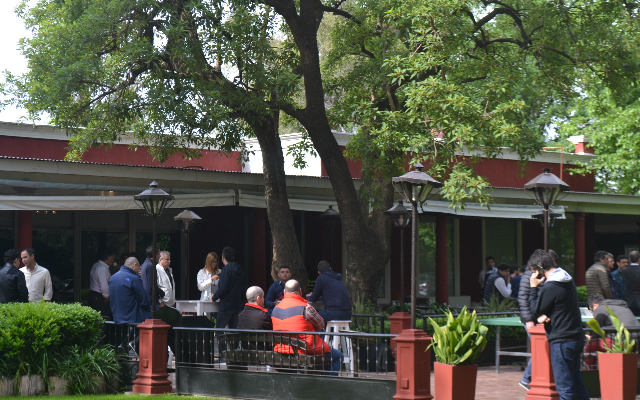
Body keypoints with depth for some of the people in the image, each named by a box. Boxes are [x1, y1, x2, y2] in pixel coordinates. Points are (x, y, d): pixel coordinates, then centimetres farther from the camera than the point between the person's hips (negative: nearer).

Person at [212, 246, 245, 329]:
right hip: (238, 305, 7)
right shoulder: (239, 269, 10)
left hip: (226, 304, -7)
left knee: (219, 329, -2)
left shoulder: (226, 269, -12)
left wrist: (214, 297, -2)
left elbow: (222, 288, -18)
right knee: (234, 328, 9)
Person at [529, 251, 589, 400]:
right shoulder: (569, 282, 12)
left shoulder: (549, 288, -16)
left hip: (561, 341, -8)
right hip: (577, 337, 9)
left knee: (564, 385, -5)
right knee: (575, 379, 17)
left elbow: (536, 310, -4)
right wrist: (541, 316, 3)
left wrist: (533, 287, 2)